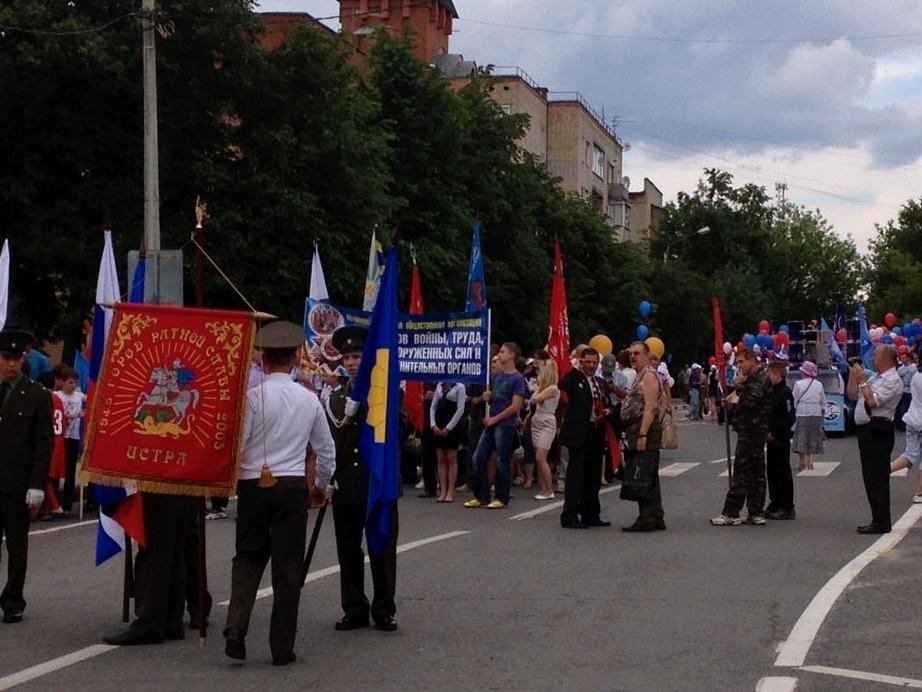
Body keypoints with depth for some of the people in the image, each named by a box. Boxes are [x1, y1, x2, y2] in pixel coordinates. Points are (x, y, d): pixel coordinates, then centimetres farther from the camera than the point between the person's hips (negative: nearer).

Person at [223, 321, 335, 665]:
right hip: (293, 486, 1)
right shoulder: (309, 399, 3)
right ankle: (282, 647, 8)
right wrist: (321, 485, 28)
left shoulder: (253, 396, -8)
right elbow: (326, 450, 12)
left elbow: (235, 444, -9)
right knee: (288, 565, 6)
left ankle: (236, 627, -5)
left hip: (253, 485, -1)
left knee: (248, 557, 13)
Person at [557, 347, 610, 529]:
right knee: (576, 473, -6)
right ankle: (570, 515, -3)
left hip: (596, 432, 7)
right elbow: (562, 385, -27)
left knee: (593, 475, 13)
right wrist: (576, 368, -23)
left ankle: (591, 515, 21)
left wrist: (606, 412, 5)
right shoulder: (575, 378, -4)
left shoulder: (600, 382, 17)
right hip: (579, 432, -7)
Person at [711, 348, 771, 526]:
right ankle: (756, 513, 12)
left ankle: (731, 514, -8)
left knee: (741, 472, -9)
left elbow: (749, 402, -25)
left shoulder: (759, 379, -14)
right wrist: (735, 401, 8)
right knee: (756, 472, 10)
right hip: (755, 431, 11)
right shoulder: (755, 378, 19)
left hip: (751, 431, -11)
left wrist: (740, 385, -15)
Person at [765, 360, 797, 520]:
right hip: (772, 439, 9)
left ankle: (787, 508, 0)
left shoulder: (785, 393, -14)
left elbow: (789, 417, -20)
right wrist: (767, 431, 8)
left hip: (781, 439, -9)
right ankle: (775, 505, 20)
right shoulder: (773, 392, 14)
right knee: (772, 471, 13)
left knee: (783, 472, -4)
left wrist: (774, 432, -18)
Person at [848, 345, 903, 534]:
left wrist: (862, 380, -13)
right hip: (866, 431, 10)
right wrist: (853, 375, 10)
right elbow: (852, 395, 20)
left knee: (877, 478, -9)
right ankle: (878, 520, 19)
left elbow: (872, 401, -22)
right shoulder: (875, 377, 18)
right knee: (871, 478, 13)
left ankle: (881, 523, -6)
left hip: (877, 432, -10)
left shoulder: (893, 380, -12)